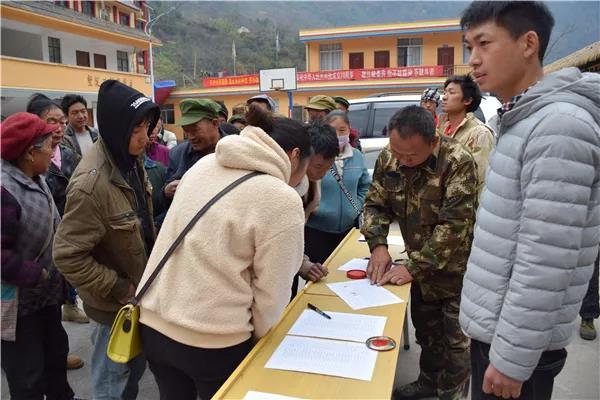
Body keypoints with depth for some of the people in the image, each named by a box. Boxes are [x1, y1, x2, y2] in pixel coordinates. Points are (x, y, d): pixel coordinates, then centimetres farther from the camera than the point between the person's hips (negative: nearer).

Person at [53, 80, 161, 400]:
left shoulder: (129, 160, -3)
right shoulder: (91, 184, -31)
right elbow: (67, 256, -27)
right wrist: (119, 289, -20)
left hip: (139, 293, 8)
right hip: (115, 303, -8)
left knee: (135, 370, 27)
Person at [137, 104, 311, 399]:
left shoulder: (205, 164, 1)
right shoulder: (283, 202, -17)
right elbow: (271, 294, -13)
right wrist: (255, 336, 6)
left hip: (154, 323, 6)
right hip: (214, 342, -6)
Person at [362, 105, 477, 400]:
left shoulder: (458, 162, -26)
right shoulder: (388, 158, -9)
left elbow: (454, 225, -28)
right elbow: (375, 204, -1)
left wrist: (413, 266, -28)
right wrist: (378, 245, -17)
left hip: (455, 268, -5)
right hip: (419, 264, 5)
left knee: (455, 338, 10)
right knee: (425, 329, 22)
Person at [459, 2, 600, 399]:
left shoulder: (558, 126, -22)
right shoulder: (520, 120, 8)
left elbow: (544, 265, -25)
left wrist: (512, 360, -19)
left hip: (518, 338, -8)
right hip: (494, 324, 9)